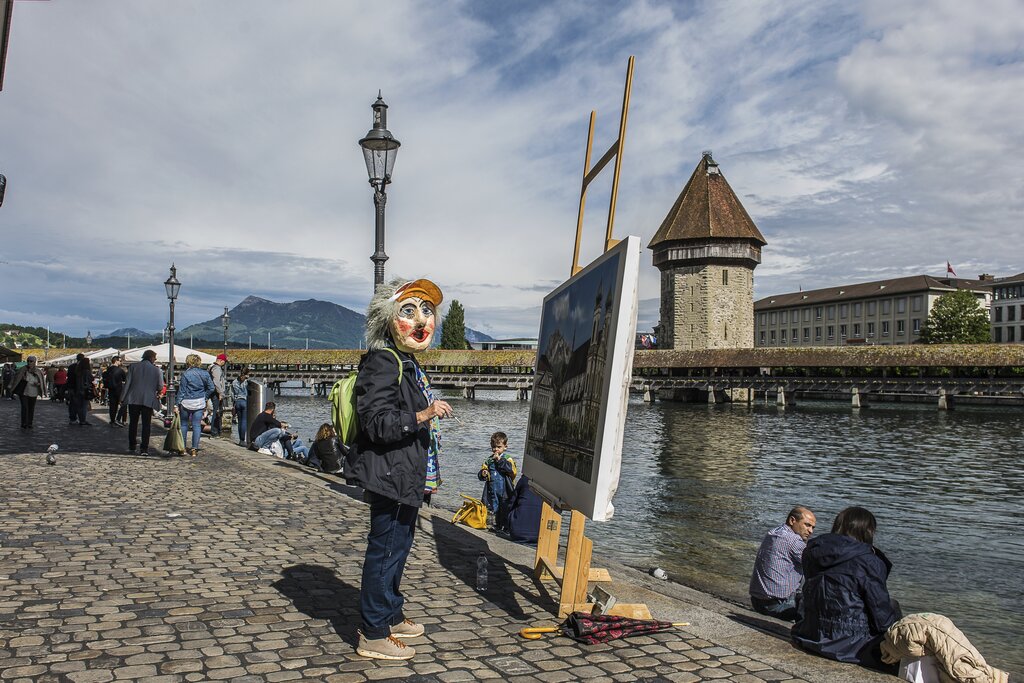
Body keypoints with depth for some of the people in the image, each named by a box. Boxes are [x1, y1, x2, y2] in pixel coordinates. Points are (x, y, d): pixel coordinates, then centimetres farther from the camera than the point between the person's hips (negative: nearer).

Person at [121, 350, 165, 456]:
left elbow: (127, 383, 0)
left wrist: (124, 397, 3)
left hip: (133, 399, 2)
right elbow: (160, 386, -3)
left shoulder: (133, 367, 3)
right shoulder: (156, 370, -2)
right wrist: (158, 393, 19)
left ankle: (131, 447, 18)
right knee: (146, 425, 2)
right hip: (148, 400, -2)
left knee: (133, 423, 13)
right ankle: (144, 448, -3)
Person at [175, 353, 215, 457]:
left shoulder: (185, 374, -10)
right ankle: (194, 449, 2)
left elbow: (181, 391, -8)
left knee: (184, 424, 13)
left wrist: (176, 404, -3)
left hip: (186, 403, -2)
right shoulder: (205, 374, 1)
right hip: (199, 403, 2)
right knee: (197, 425, 4)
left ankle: (183, 447, 18)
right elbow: (212, 388, 4)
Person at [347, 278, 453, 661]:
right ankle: (373, 635, 8)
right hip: (389, 475, -11)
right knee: (385, 550, -3)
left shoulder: (407, 364, 16)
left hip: (406, 478, 11)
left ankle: (390, 617, 35)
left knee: (399, 545, 20)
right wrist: (423, 415, -33)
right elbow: (378, 424, -25)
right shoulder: (382, 363, -17)